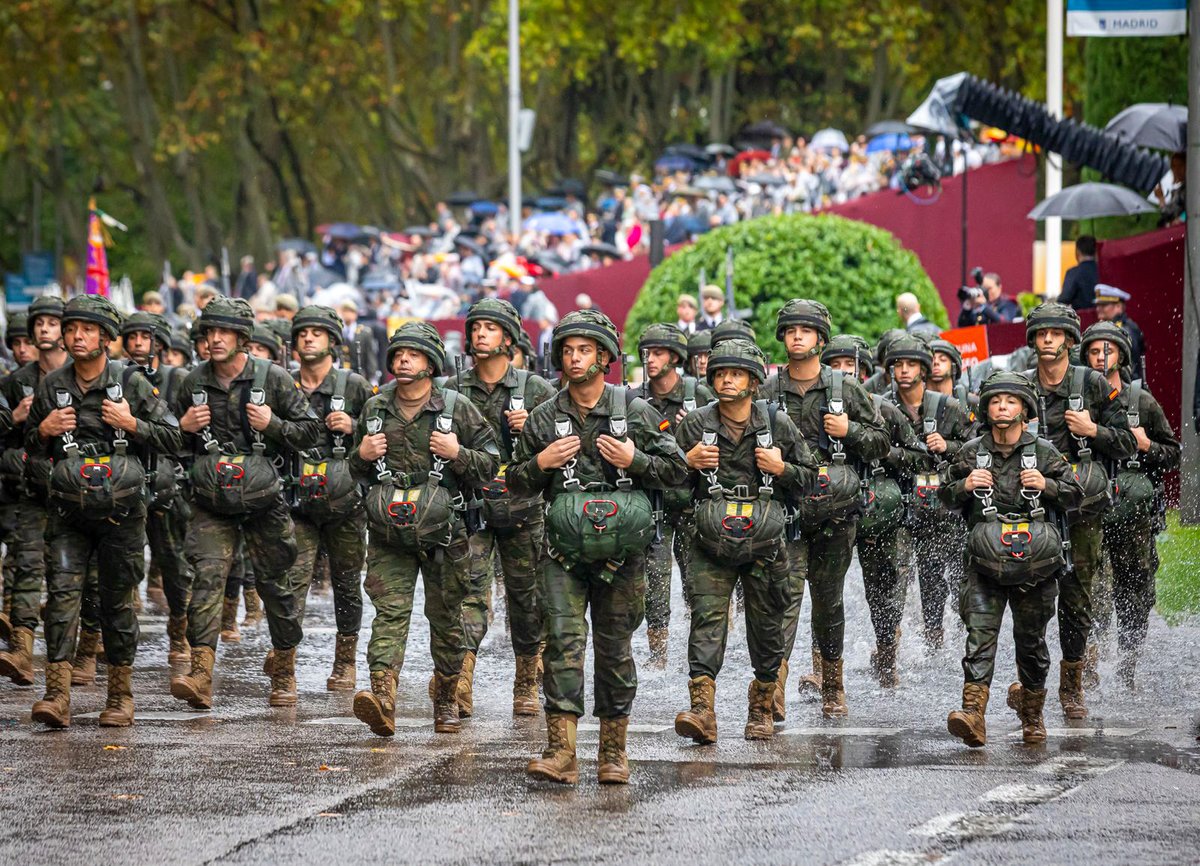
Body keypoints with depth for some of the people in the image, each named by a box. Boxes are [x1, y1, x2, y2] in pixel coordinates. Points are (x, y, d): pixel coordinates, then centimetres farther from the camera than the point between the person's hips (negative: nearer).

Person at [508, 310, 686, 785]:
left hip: (621, 549, -1)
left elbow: (677, 470, 6)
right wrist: (541, 463, -5)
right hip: (564, 549, 1)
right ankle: (560, 751, -16)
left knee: (614, 647, 5)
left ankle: (614, 751, 15)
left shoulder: (636, 413, 2)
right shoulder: (545, 418, 7)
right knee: (563, 641, -11)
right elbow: (516, 482, 15)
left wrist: (634, 461, -10)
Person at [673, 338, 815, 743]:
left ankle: (762, 709, 23)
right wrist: (688, 463, -8)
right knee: (706, 621, -14)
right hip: (712, 544, -1)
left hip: (765, 544, 1)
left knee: (766, 626, 8)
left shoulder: (777, 424, 3)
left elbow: (810, 475, 12)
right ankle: (702, 709, -23)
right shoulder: (695, 424, 3)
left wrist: (781, 469, -7)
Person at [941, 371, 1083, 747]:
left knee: (1031, 641, 11)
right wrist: (964, 486, -6)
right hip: (985, 564, 0)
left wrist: (1046, 485, -9)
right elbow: (945, 495, 15)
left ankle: (1032, 714, 32)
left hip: (1035, 564, 0)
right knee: (979, 636, -14)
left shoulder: (1044, 453, 3)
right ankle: (973, 716, -25)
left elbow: (1074, 494, 9)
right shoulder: (971, 454, 5)